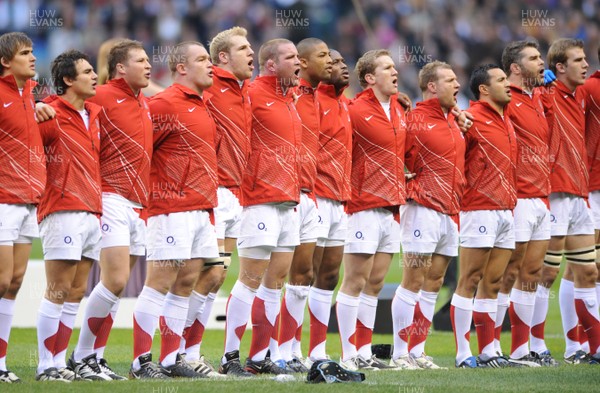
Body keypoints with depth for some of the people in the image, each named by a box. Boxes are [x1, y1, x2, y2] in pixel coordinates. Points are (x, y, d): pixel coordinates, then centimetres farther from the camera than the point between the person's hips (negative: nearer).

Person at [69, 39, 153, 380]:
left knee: (118, 285, 7)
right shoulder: (102, 97, -7)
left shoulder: (145, 104, 17)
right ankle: (82, 356, -4)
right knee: (115, 281, -14)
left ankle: (94, 357, 11)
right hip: (113, 198, -8)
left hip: (138, 205, 8)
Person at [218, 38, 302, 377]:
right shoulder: (252, 94, -10)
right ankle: (230, 357, -3)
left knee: (277, 279, 8)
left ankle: (260, 356, 13)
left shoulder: (291, 98, 17)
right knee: (251, 278, -8)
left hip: (289, 201, 9)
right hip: (261, 199, -9)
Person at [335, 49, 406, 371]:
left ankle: (364, 352, 15)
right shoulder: (356, 111, -11)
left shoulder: (398, 111, 14)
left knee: (375, 284, 10)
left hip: (391, 208, 8)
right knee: (355, 282, -4)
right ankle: (349, 355, -2)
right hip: (364, 208, -8)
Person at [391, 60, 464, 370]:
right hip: (423, 210, -8)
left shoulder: (454, 122, 15)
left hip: (449, 213, 8)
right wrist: (408, 192, -11)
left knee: (434, 284, 9)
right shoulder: (415, 120, -9)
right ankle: (400, 353, -3)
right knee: (413, 282, -7)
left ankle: (417, 351, 14)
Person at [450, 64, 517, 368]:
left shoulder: (506, 120, 16)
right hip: (479, 210, -8)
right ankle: (463, 354, -5)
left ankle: (488, 352, 11)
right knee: (470, 282, -5)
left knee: (492, 284, 9)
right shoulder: (471, 118, -9)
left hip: (505, 211, 8)